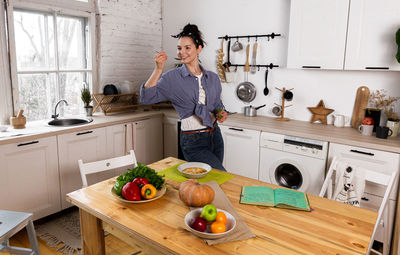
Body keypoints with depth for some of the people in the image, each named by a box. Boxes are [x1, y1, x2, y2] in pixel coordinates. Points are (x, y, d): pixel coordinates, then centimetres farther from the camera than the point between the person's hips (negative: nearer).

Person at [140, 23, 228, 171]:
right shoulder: (172, 78, -7)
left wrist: (221, 114, -3)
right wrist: (158, 69, -25)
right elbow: (146, 98, -18)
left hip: (215, 136, 5)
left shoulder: (213, 78, 5)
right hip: (193, 142, -5)